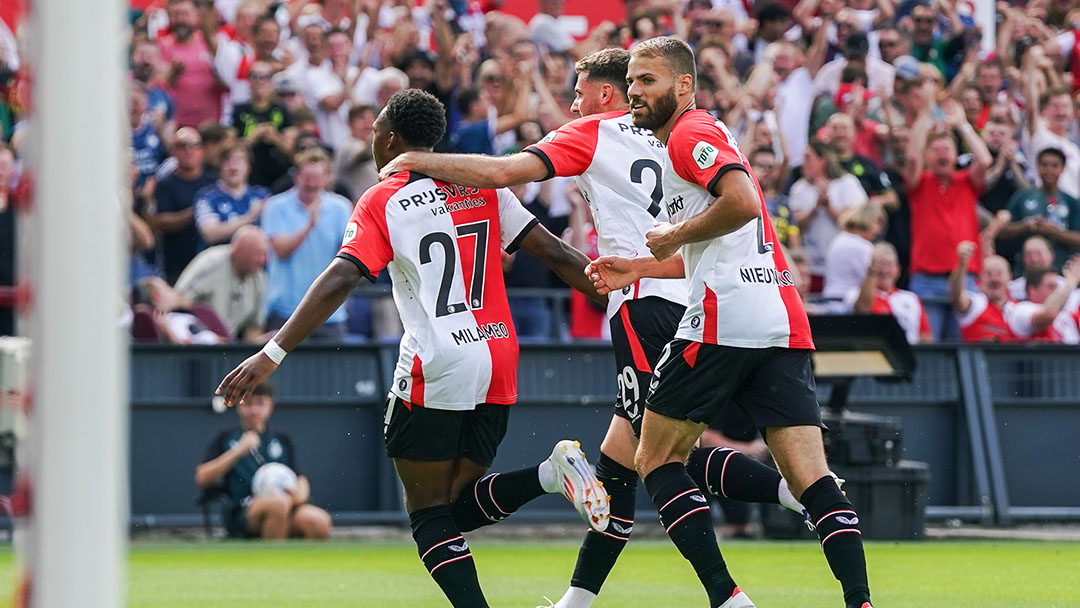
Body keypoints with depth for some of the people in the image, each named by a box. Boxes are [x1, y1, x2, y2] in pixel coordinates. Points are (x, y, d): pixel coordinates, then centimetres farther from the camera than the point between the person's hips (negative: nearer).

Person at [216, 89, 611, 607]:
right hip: (498, 365, 5)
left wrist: (273, 353, -17)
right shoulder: (483, 187, 12)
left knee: (428, 510, 2)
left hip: (435, 369, -5)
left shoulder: (382, 201, -2)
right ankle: (551, 475, -11)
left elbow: (340, 280, -13)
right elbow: (554, 253, 10)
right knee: (460, 505, 14)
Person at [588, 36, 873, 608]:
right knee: (812, 479, -2)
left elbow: (743, 202, -21)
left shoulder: (690, 133, -3)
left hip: (723, 320, -9)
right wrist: (641, 267, 28)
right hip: (782, 323, 9)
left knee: (656, 459, 4)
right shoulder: (707, 135, 27)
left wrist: (674, 236, -7)